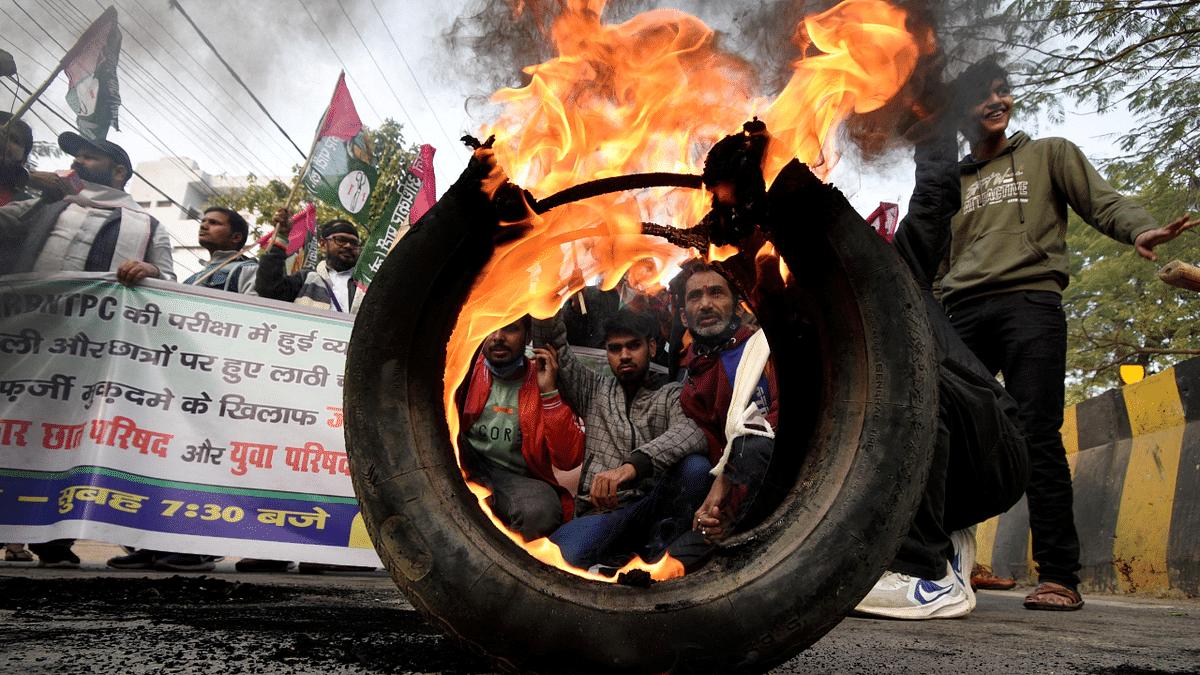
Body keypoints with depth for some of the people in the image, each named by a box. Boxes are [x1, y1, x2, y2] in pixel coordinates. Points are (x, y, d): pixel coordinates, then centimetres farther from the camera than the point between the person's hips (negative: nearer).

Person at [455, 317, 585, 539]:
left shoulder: (545, 381, -1)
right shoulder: (467, 369, 3)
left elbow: (568, 460, -10)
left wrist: (549, 393, -16)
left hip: (517, 478, -1)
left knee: (541, 512, -36)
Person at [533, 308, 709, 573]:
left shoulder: (672, 395, 10)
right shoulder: (594, 390, 21)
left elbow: (692, 431, -15)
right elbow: (550, 342, 14)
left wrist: (632, 466, -32)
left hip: (651, 507, 0)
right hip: (600, 514, 1)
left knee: (695, 465, -32)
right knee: (563, 554, -34)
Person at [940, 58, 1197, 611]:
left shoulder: (1049, 154, 22)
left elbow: (1102, 201, 8)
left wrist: (1140, 229, -14)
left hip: (1030, 301, -3)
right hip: (962, 313, 3)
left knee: (1038, 438, -12)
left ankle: (1058, 576, -9)